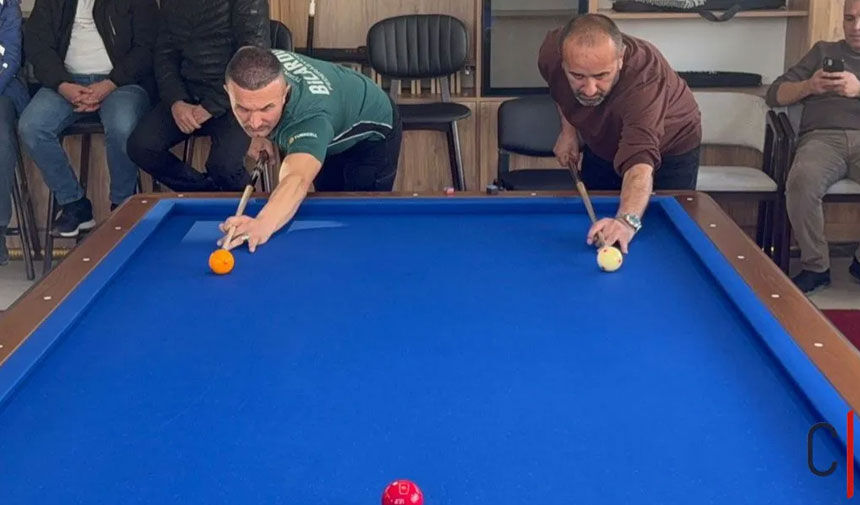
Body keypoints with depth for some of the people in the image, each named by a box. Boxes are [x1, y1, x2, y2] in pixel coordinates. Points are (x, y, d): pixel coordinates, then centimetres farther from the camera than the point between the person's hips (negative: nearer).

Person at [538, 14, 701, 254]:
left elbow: (639, 162, -60)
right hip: (601, 144, 4)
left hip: (670, 149, -4)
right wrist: (568, 128, -8)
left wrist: (628, 219, -77)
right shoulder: (551, 52, -29)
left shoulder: (643, 80, -45)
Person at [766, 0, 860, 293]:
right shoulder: (823, 52, 24)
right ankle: (815, 266, -18)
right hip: (823, 138, 0)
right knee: (802, 181, -36)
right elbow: (775, 95, 17)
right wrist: (808, 86, -2)